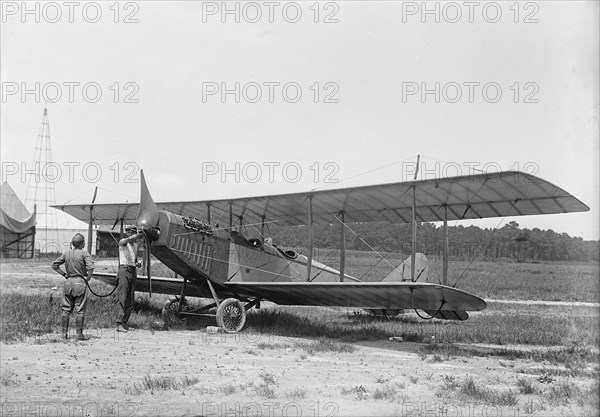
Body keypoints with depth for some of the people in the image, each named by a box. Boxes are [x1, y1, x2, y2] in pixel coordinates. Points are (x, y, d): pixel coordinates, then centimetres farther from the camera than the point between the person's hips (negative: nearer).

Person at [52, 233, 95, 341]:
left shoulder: (66, 253, 7)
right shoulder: (84, 253, -9)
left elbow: (54, 265, 10)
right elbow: (90, 267, -22)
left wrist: (64, 274, 11)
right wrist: (88, 278, -7)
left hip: (68, 282, 5)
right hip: (80, 282, -5)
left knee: (66, 309, 11)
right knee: (80, 310, 1)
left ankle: (64, 333, 15)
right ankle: (79, 334, 3)